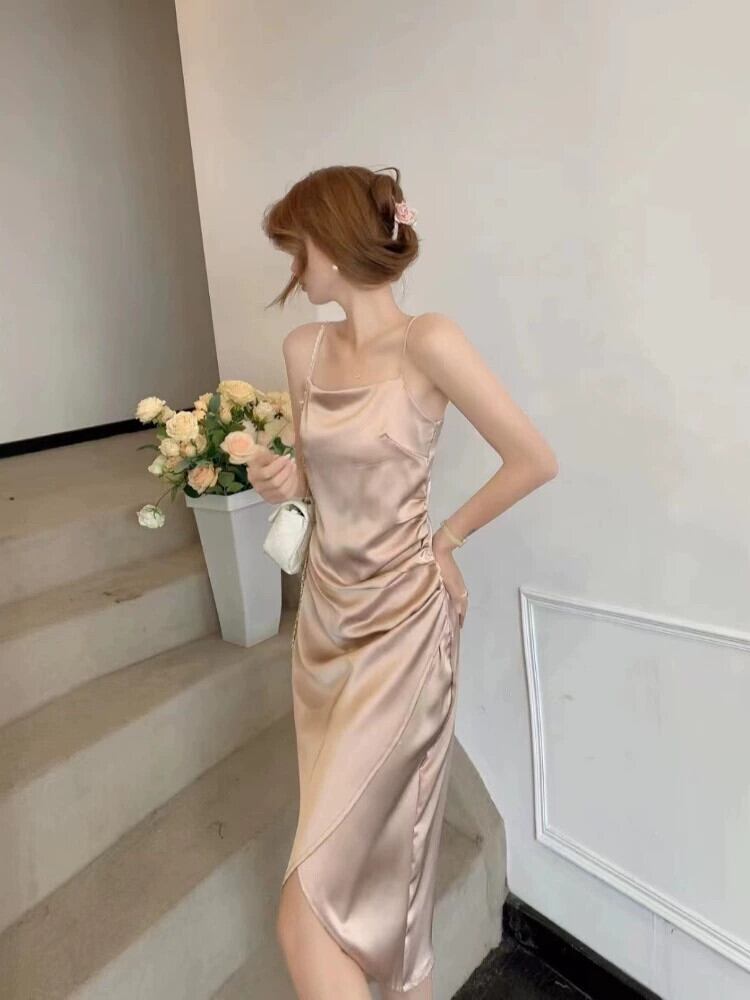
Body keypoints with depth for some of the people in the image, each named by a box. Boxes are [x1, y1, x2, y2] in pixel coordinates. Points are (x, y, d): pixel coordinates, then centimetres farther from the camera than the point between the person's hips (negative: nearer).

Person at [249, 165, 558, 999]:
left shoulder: (427, 342, -16)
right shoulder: (303, 348, 4)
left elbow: (535, 461, -11)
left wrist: (446, 537, -3)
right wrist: (284, 482, -6)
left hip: (398, 628, -7)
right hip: (324, 617, 7)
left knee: (305, 916, -2)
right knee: (359, 841, 23)